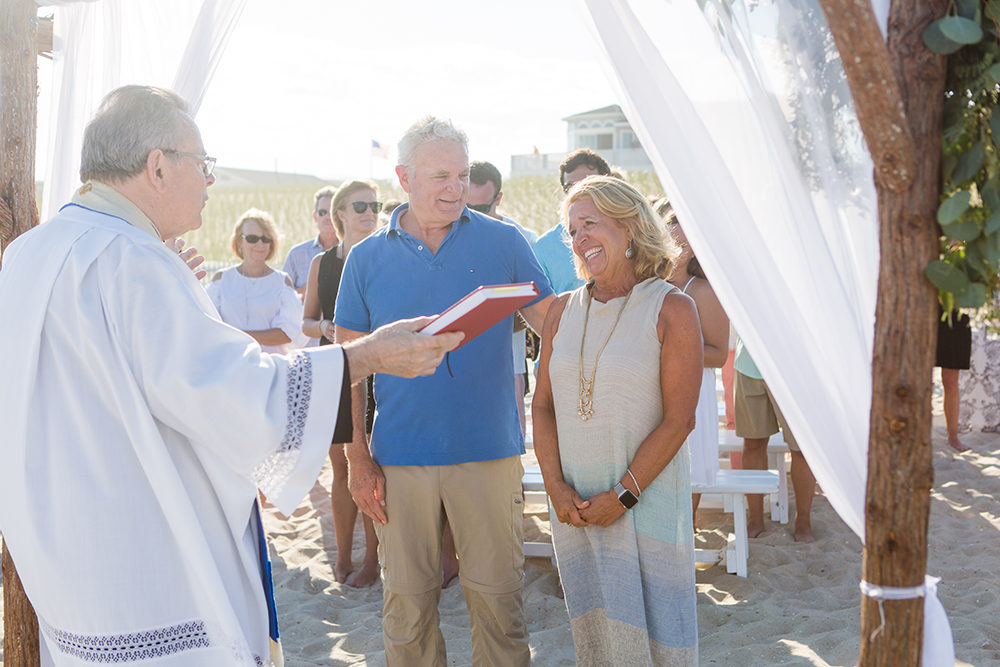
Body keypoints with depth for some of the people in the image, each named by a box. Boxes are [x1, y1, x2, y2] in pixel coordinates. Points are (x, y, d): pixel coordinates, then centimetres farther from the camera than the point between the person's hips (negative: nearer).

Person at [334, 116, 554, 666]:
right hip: (400, 458, 1)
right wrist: (358, 457, 0)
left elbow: (552, 327, 5)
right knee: (408, 600, 11)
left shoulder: (503, 242, 0)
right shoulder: (368, 258, 3)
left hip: (489, 453, -1)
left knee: (497, 597, 7)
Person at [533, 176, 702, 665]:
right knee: (594, 625, 11)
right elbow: (543, 404, 8)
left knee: (651, 626, 3)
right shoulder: (564, 309, 8)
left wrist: (623, 495, -12)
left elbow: (678, 420, -10)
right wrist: (556, 488, -3)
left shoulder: (672, 309, -6)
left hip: (647, 492, -4)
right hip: (575, 499, 4)